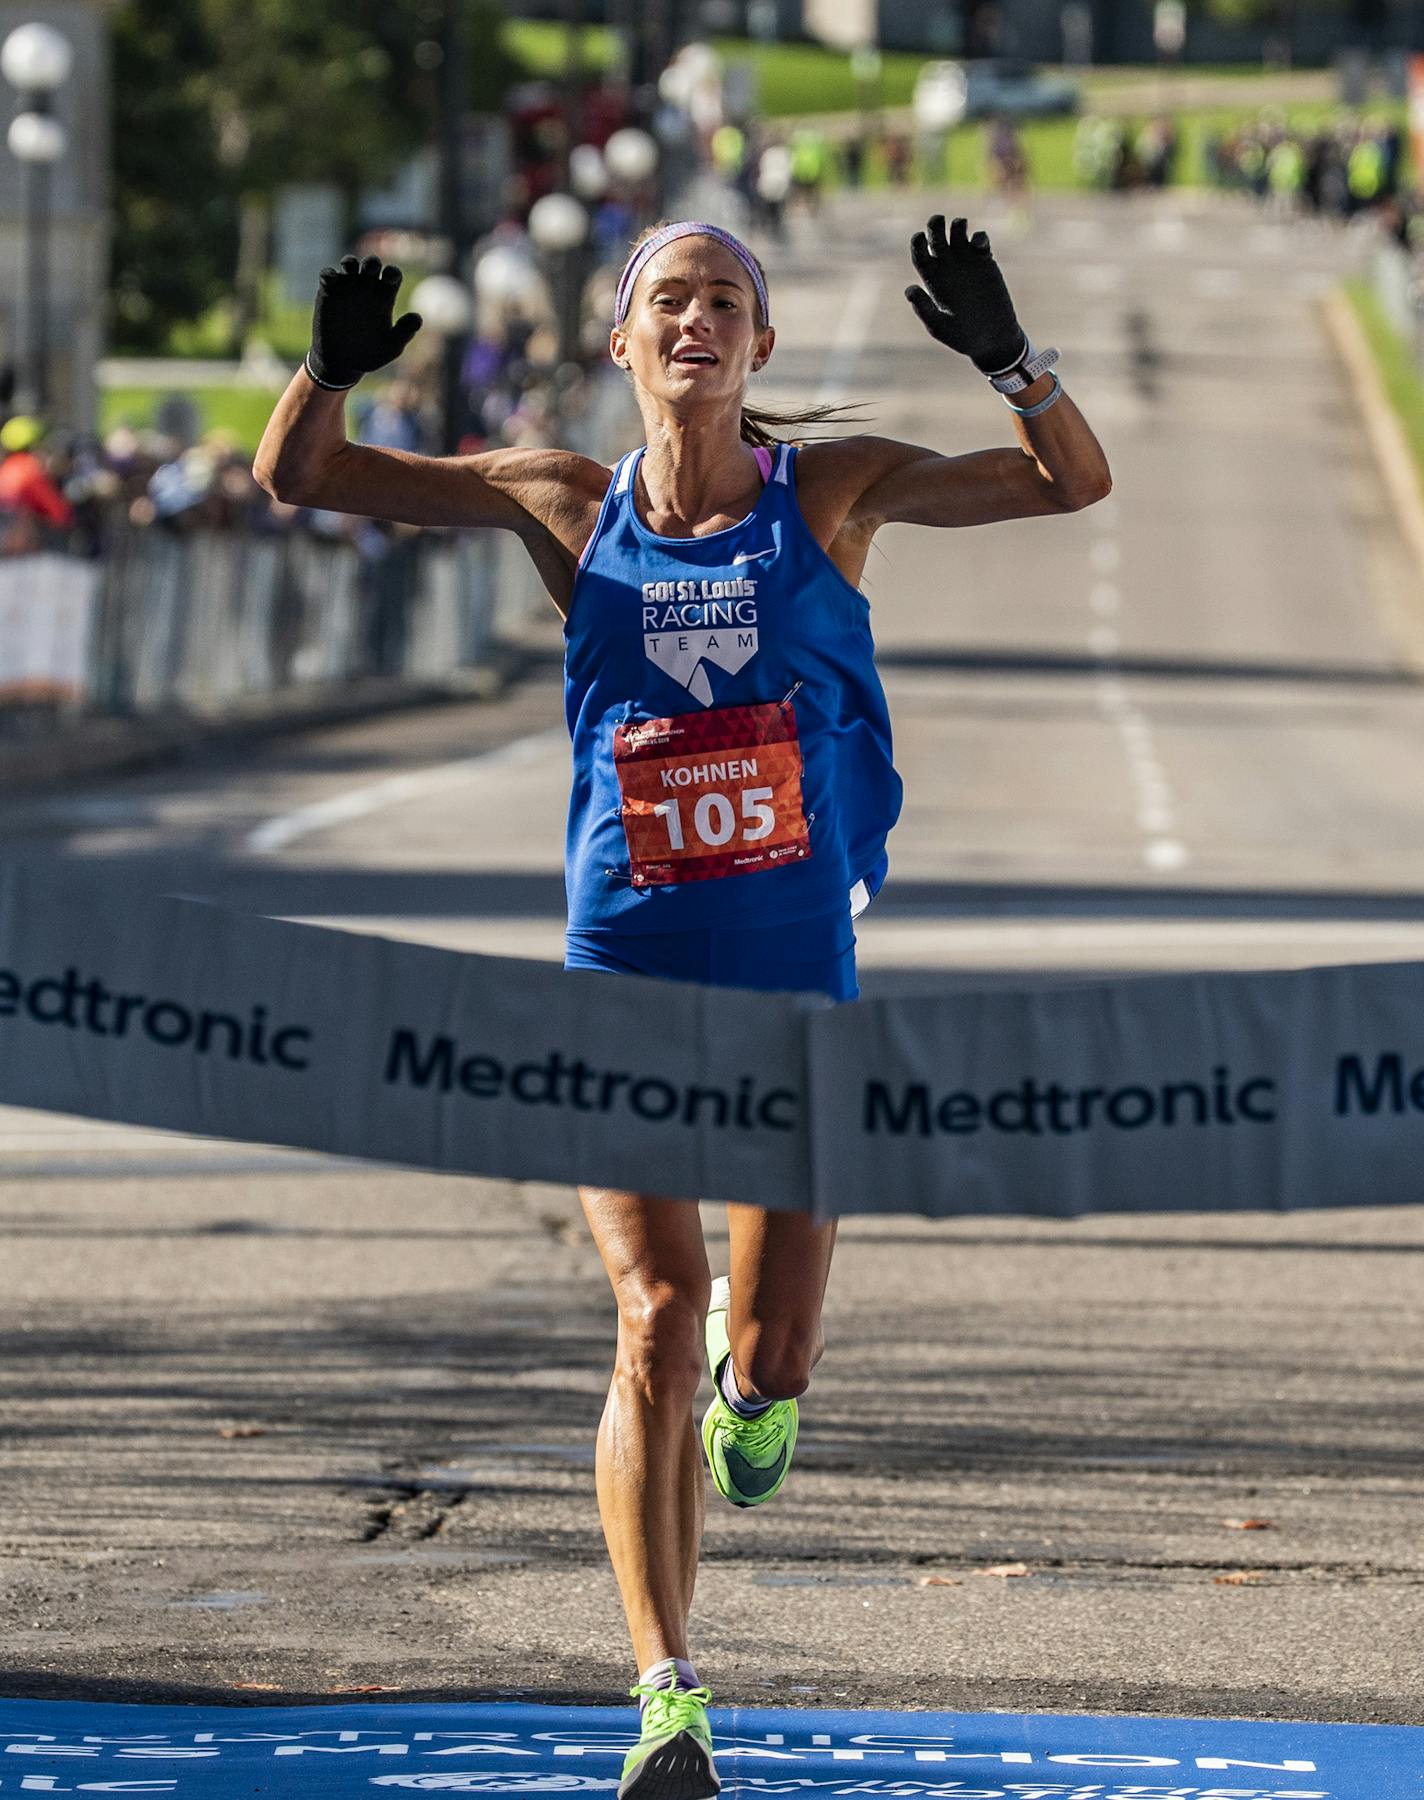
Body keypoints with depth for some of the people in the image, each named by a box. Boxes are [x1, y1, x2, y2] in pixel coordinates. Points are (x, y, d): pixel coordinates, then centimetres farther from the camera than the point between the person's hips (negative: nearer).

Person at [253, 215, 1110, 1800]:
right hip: (623, 969, 0)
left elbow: (1073, 483, -7)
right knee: (657, 1317, -15)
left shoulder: (830, 489, 0)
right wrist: (331, 368, -17)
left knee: (768, 1364, 2)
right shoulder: (570, 507, 2)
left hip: (797, 970, 0)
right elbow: (297, 477, 4)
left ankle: (747, 1377, 42)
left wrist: (1007, 360, -24)